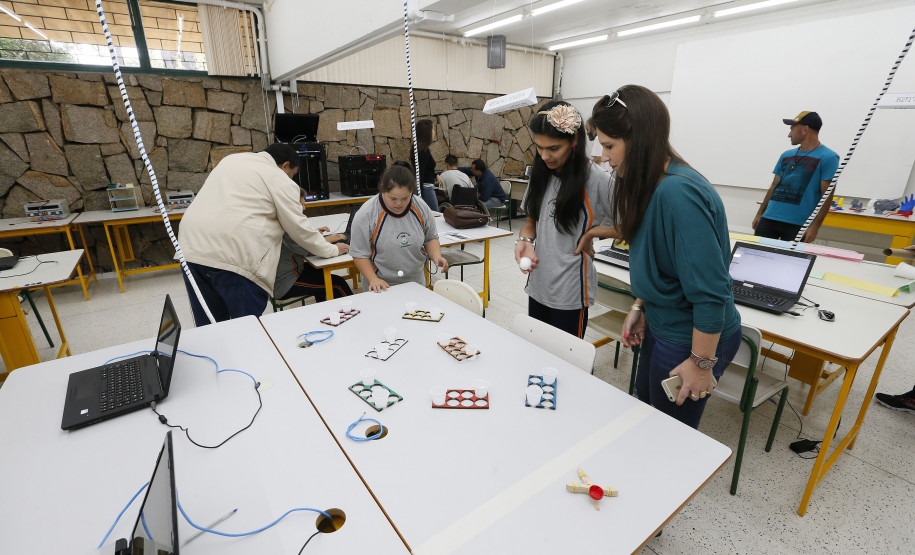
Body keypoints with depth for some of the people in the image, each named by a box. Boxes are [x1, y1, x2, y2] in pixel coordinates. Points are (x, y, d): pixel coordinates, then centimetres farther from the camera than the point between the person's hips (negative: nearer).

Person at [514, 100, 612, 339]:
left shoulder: (596, 179, -15)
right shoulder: (541, 174, 4)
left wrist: (591, 234, -16)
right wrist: (525, 240, -8)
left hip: (571, 294, -6)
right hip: (538, 285, 6)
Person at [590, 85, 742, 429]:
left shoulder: (679, 194, -29)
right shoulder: (651, 185, 1)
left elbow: (710, 290, -27)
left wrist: (702, 362, -19)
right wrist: (641, 305, 11)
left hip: (692, 337, -9)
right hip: (662, 326, 9)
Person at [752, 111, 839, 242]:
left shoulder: (828, 158, -1)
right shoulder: (786, 155, 17)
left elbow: (827, 196, -7)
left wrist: (815, 226, -14)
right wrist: (759, 214, 14)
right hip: (769, 218, 5)